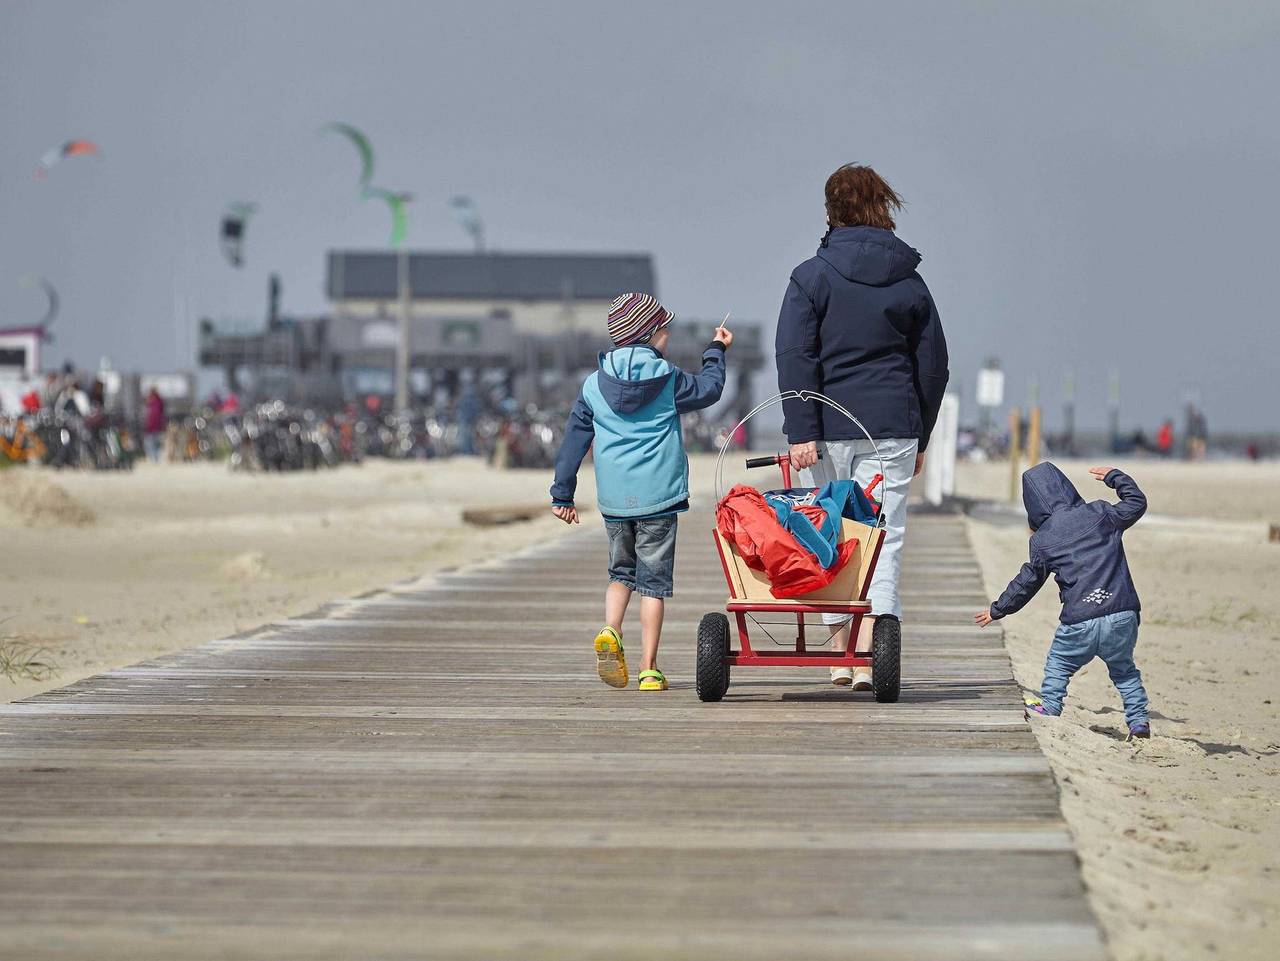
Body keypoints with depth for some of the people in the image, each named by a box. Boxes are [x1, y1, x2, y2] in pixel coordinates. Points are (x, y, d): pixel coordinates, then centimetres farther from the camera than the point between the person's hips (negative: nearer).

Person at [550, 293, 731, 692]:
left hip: (613, 499, 3)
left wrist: (562, 494, 12)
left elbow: (574, 440, 6)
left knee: (621, 572, 19)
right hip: (659, 495, -3)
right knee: (654, 580, 3)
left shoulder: (594, 385, 4)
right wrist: (716, 351, 29)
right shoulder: (667, 378, -4)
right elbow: (708, 390, 13)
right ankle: (649, 669, 2)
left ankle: (610, 632, -8)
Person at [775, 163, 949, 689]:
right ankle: (868, 657, -12)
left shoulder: (812, 276, -1)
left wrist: (802, 431, -11)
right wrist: (919, 438, 20)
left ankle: (840, 653, 14)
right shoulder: (909, 281, 8)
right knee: (883, 539, -1)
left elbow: (795, 358, -9)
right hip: (893, 428, 1)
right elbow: (933, 365, 13)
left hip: (829, 428, -1)